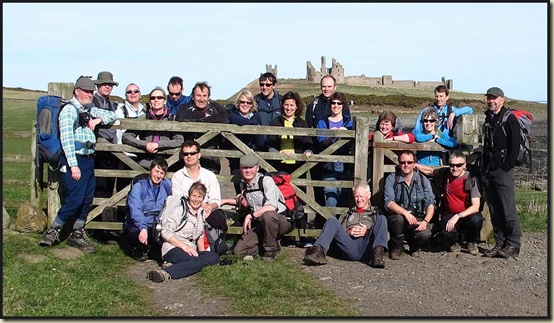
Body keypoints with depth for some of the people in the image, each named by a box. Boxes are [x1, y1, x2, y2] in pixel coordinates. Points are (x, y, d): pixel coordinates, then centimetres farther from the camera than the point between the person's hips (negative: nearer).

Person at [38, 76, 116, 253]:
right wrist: (73, 165, -21)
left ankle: (76, 235, 18)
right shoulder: (69, 110, -8)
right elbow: (66, 139, -16)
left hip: (88, 160, 8)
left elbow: (112, 115, 25)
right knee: (75, 199, -12)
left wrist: (98, 120, 3)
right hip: (74, 160, -8)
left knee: (87, 200, 8)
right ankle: (52, 232, 4)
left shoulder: (90, 110, 16)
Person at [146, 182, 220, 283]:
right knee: (197, 262, -37)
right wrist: (184, 246, -19)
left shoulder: (201, 213, 20)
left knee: (214, 256, -25)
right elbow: (165, 232, -10)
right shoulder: (180, 211, -2)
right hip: (173, 249, -7)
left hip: (191, 251, 7)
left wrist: (202, 252, 9)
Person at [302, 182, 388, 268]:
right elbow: (339, 231, 23)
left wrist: (367, 232, -6)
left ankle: (377, 252, -44)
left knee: (382, 218, -18)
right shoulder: (348, 214, 34)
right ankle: (319, 251, -39)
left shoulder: (376, 212, 26)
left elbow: (382, 232, 12)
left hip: (367, 248, -2)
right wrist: (348, 232, 0)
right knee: (332, 221, -14)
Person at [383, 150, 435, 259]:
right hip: (397, 215, -1)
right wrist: (405, 213, -33)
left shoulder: (422, 180, 1)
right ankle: (396, 247, -4)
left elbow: (430, 204, -5)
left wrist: (425, 221, -24)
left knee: (425, 234, -30)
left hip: (417, 219, 1)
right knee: (399, 219, -36)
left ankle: (414, 246, 11)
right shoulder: (391, 179, -5)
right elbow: (389, 202, -17)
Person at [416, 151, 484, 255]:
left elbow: (475, 206, -20)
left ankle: (472, 242, -1)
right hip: (449, 214, 2)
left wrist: (458, 216, -29)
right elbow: (430, 171, 19)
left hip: (467, 214, -1)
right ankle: (455, 242, 11)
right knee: (446, 233, -31)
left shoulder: (471, 180, -15)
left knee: (476, 220, -37)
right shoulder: (445, 173, -3)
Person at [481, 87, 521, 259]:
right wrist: (485, 166, 14)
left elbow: (515, 146, -12)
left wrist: (507, 167, -16)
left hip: (503, 172, -8)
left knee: (508, 210, -6)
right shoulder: (488, 119, 17)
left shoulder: (509, 119, -6)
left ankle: (513, 245, 2)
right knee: (494, 211, 10)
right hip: (489, 172, 8)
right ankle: (500, 244, 17)